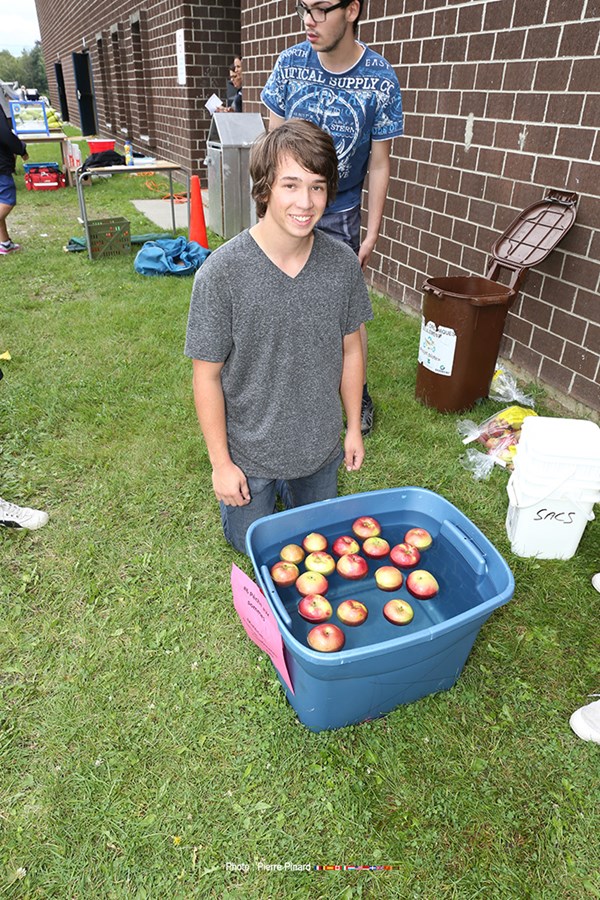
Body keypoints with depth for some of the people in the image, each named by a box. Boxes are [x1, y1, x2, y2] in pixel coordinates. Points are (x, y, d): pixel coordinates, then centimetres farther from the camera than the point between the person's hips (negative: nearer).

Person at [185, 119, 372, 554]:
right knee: (252, 543, 22)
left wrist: (354, 427, 7)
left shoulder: (343, 263, -13)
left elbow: (350, 350, 0)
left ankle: (288, 488, 54)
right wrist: (220, 462, -11)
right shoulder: (222, 273, -24)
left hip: (320, 447, 3)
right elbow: (208, 375, -16)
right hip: (249, 453, -2)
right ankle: (266, 491, 48)